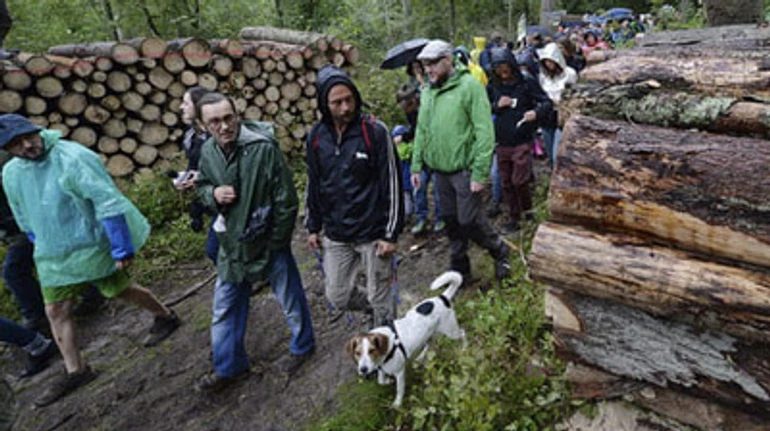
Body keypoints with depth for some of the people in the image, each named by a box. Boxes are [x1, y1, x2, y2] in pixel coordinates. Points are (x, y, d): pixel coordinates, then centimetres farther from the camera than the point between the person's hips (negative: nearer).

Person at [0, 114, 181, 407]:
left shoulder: (73, 158, -21)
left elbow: (108, 202, -24)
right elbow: (25, 218, 17)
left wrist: (122, 249, -23)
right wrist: (41, 246, 23)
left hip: (92, 247, -7)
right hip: (52, 256, 7)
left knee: (122, 291, 8)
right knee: (56, 310, 8)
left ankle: (166, 317, 33)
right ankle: (76, 371, 22)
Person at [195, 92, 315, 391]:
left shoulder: (264, 148, -21)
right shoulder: (208, 151, -3)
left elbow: (287, 201, -17)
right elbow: (201, 186, 15)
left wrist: (274, 243, -11)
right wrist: (213, 194, -11)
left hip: (268, 243, -5)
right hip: (231, 245, 6)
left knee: (291, 301, 14)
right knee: (224, 310, 17)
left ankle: (302, 346, 41)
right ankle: (229, 367, 38)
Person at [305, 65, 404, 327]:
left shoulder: (375, 132, -13)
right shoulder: (316, 136, 0)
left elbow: (391, 184, -11)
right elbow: (313, 184, 11)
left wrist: (391, 234, -11)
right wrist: (313, 227, 13)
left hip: (373, 233, -4)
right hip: (336, 236, 5)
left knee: (380, 296, 9)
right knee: (337, 297, 12)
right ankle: (375, 309, 42)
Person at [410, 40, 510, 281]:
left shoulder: (470, 86, -12)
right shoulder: (428, 91, 9)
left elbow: (484, 132, -16)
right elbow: (421, 131, 15)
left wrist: (480, 172, -20)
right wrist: (416, 166, 10)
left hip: (464, 169, -6)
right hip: (439, 169, 6)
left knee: (469, 221, -3)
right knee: (451, 221, 14)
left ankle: (499, 252, 26)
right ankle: (459, 268, 31)